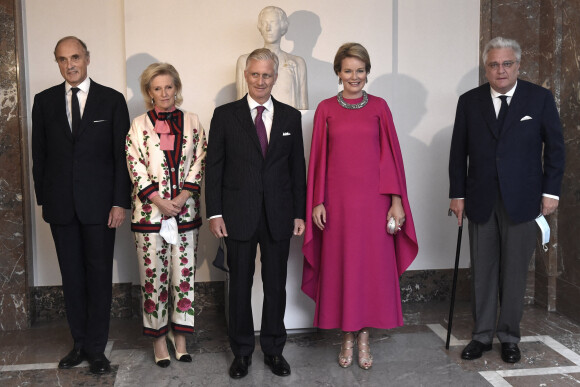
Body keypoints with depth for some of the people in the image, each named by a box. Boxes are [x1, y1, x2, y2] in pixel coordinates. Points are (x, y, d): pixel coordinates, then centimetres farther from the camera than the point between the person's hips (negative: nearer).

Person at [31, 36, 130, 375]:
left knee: (99, 275, 4)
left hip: (99, 204, -2)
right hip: (61, 204, 3)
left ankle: (96, 348, 15)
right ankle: (80, 343, 22)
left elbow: (122, 155, -2)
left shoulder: (112, 100, 0)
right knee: (72, 276, 10)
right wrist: (44, 198, 6)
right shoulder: (44, 101, 8)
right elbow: (39, 154, 11)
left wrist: (120, 202, -7)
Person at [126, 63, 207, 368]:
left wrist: (181, 198, -9)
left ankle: (179, 333, 19)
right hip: (150, 210, -1)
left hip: (185, 210, 2)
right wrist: (158, 201, -12)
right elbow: (135, 166, -3)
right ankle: (157, 336, 16)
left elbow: (198, 162, 3)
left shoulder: (192, 122, 7)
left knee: (184, 271, 6)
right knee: (153, 273, 3)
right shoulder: (139, 125, 3)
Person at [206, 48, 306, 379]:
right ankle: (242, 351, 25)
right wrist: (214, 212, -6)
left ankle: (274, 349, 26)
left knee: (276, 285, 10)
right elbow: (214, 167, 0)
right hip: (239, 215, -1)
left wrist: (299, 213, 4)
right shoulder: (225, 115, 1)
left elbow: (298, 167, 7)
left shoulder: (290, 116, 6)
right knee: (240, 286, 9)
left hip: (279, 216, 2)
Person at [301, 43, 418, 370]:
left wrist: (397, 201, -2)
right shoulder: (326, 109, 5)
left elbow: (391, 155, 3)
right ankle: (347, 336, 20)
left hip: (373, 200, 0)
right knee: (340, 265, 5)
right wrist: (317, 202, -1)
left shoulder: (379, 107, 5)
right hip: (337, 199, 0)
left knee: (373, 265, 3)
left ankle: (365, 336, 19)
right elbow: (318, 158, 4)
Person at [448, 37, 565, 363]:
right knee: (482, 270, 7)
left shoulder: (540, 98, 1)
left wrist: (551, 192, -2)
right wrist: (458, 195, 3)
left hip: (522, 200, -1)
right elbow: (459, 152, 6)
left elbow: (555, 147, 3)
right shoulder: (469, 101, 5)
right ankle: (482, 335, 19)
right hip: (481, 200, 2)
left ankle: (509, 336, 20)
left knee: (515, 271, 6)